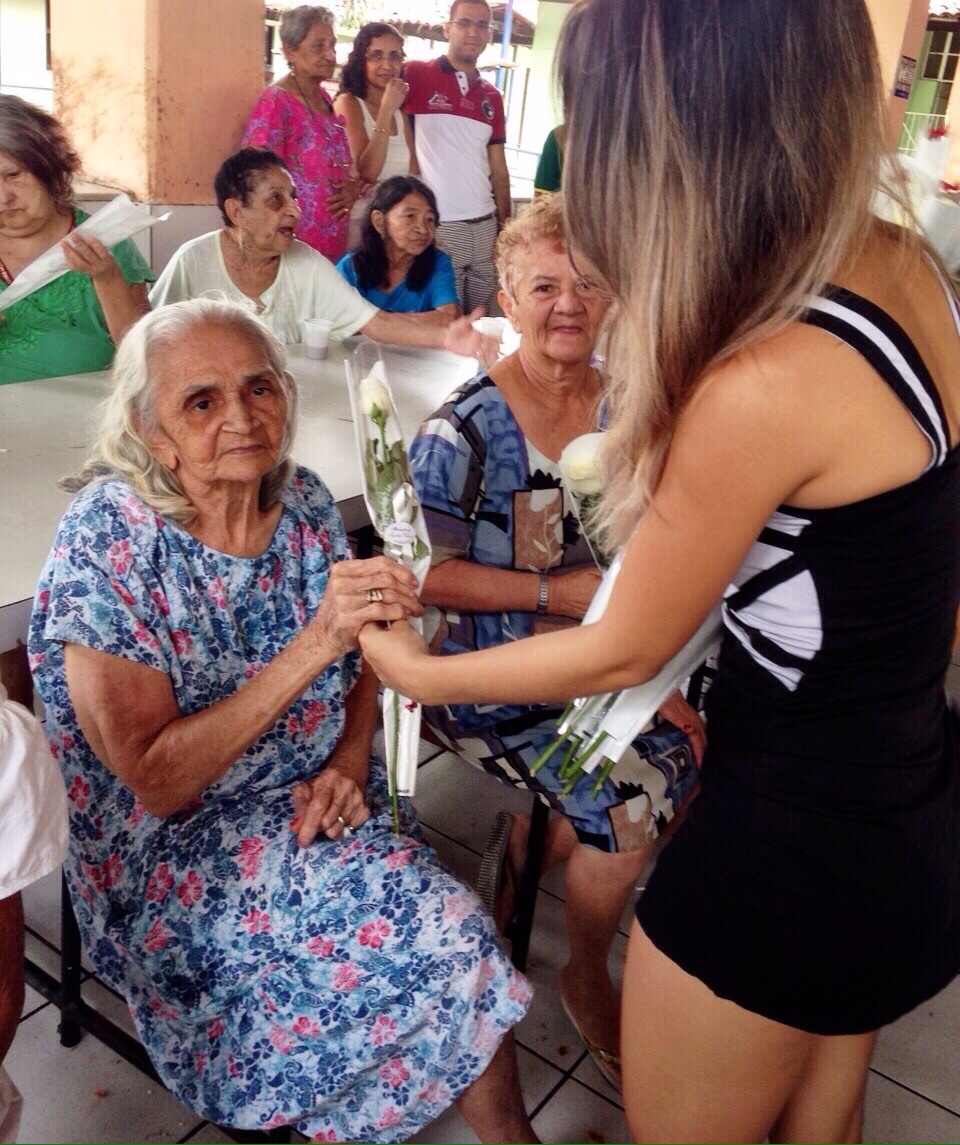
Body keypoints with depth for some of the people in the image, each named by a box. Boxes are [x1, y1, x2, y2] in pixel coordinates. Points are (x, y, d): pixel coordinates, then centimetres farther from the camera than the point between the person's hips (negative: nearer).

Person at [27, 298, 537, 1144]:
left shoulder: (305, 504, -5)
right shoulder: (107, 539, -18)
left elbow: (359, 662, 11)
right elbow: (157, 781, -21)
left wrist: (349, 764, -8)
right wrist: (315, 643, -29)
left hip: (316, 811, 5)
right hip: (174, 849, -4)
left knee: (452, 937, -18)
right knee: (435, 936, -21)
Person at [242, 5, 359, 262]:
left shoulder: (324, 98, 12)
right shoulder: (275, 101, -11)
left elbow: (339, 161, 23)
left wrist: (354, 187, 1)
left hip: (333, 242, 7)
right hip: (295, 245, -7)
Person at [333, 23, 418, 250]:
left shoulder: (400, 112, 13)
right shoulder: (348, 103, -5)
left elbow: (414, 176, 10)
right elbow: (366, 173, -17)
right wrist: (386, 109, -17)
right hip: (359, 220, -5)